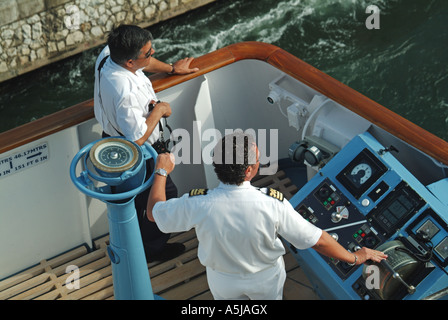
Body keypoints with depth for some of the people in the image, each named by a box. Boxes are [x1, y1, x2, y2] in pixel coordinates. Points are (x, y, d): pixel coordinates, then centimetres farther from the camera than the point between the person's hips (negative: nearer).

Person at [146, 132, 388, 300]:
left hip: (222, 279, 1)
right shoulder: (272, 204, -37)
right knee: (269, 298, 32)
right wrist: (354, 257, -10)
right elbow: (317, 240, -26)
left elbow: (154, 213, -16)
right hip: (266, 277, 0)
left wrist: (161, 171, -2)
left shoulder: (197, 205, -35)